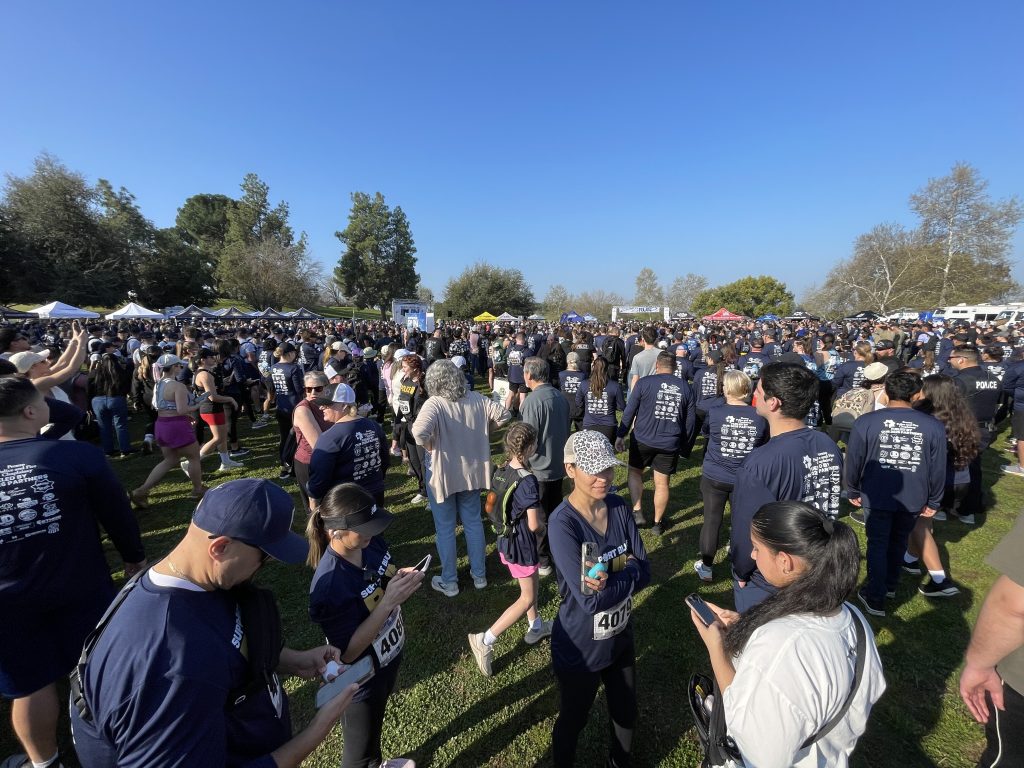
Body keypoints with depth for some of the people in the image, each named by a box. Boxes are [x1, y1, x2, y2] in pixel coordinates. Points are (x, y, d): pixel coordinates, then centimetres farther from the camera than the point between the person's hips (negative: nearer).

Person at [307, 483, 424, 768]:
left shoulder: (371, 543, -17)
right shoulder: (330, 586, -36)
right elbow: (348, 652, -28)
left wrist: (402, 579, -20)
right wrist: (389, 601, -37)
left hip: (389, 657, 7)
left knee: (376, 722, 36)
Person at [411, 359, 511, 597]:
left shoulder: (434, 403, -21)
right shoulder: (476, 398, -6)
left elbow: (420, 430, -37)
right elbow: (504, 415, -3)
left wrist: (428, 446, -18)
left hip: (442, 474, -4)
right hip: (472, 472, 5)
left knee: (445, 529, 12)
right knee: (474, 523, 20)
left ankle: (449, 582, 27)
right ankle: (479, 575, 34)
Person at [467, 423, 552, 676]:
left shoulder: (503, 471, -4)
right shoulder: (528, 480, -28)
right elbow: (534, 525, -25)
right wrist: (543, 523, -1)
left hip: (505, 540, 8)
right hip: (522, 546, -8)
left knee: (533, 585, 27)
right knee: (527, 597, 9)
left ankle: (535, 627, 46)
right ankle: (485, 640, 10)